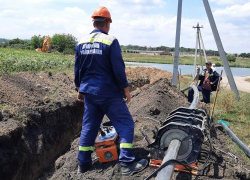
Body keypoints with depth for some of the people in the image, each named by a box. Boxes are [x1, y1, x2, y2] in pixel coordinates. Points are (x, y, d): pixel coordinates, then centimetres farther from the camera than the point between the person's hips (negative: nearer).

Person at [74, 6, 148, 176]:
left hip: (88, 92, 6)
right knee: (126, 124, 2)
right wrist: (126, 88, -3)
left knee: (89, 126, 15)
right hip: (109, 93, -6)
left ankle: (83, 163, 22)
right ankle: (127, 163, -1)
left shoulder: (81, 43, 6)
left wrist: (80, 89, 21)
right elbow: (119, 69, -13)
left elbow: (78, 69, 11)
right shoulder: (111, 41, -11)